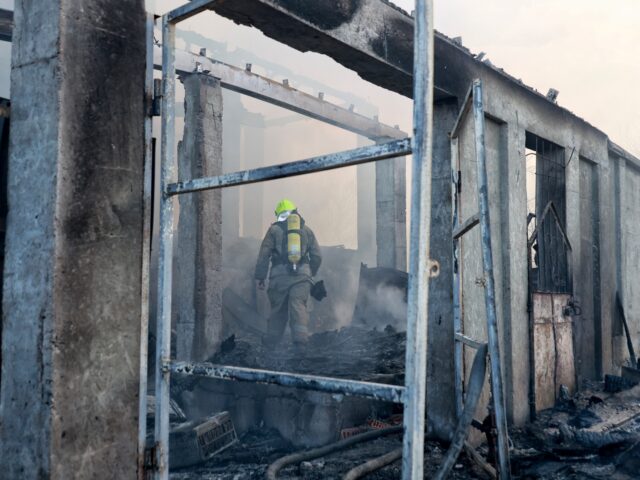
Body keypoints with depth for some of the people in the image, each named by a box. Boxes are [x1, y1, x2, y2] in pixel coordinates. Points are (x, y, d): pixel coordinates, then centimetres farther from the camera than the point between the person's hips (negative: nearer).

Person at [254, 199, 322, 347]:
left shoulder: (274, 229, 8)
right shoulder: (306, 230, 16)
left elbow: (264, 255, 2)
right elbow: (317, 256, 14)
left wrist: (260, 277, 6)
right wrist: (311, 272, 29)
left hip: (280, 275, -1)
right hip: (302, 274, 1)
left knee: (278, 308, 10)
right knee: (298, 305, -4)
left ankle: (272, 339, 17)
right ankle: (300, 334, -23)